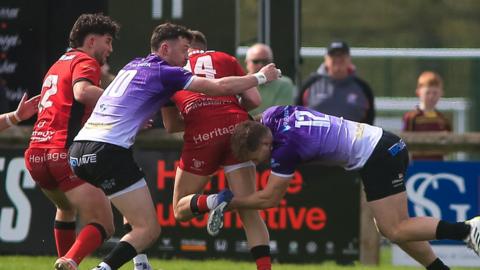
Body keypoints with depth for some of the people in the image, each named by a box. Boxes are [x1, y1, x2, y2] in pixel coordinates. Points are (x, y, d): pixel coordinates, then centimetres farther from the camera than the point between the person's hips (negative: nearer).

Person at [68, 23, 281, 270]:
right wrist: (261, 77, 9)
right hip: (109, 152, -9)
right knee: (148, 229, -7)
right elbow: (219, 87, -4)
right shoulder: (164, 72, -2)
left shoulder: (133, 66, 22)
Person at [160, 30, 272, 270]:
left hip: (200, 135, -1)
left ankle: (212, 202, -17)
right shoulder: (225, 59, 22)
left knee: (181, 210, 14)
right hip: (236, 127, 1)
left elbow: (171, 126, 24)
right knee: (249, 212, 5)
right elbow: (254, 100, 14)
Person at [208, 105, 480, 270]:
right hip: (388, 145, 9)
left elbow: (269, 199, -8)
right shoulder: (272, 115, 1)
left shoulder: (286, 147, -19)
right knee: (390, 226, 12)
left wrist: (229, 203, 1)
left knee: (396, 230, -9)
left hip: (378, 157, -9)